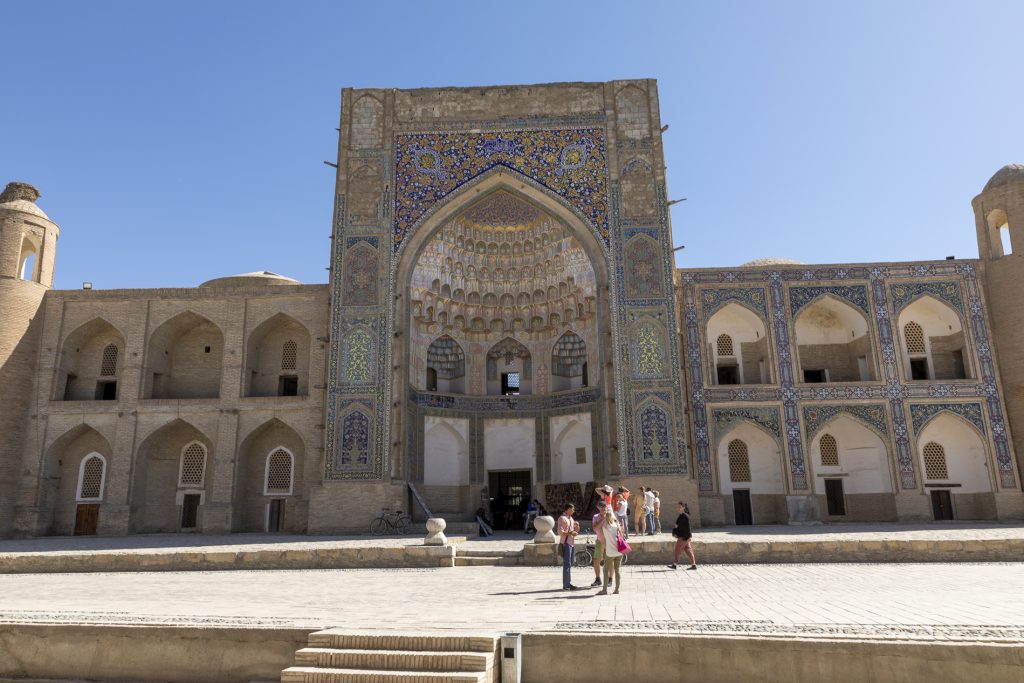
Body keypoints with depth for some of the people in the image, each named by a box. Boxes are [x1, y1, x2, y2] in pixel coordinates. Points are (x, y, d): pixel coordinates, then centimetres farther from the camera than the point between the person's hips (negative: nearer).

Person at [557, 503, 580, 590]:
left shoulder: (571, 518, 18)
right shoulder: (562, 518, -10)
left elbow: (576, 531, 24)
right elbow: (560, 532, -19)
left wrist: (577, 526, 4)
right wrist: (570, 533, -27)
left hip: (571, 543, 9)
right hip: (565, 544, -9)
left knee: (569, 564, 13)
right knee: (566, 564, -9)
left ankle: (568, 583, 19)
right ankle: (566, 585, -6)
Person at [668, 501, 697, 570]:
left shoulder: (685, 516, -17)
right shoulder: (681, 516, 13)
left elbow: (687, 527, -19)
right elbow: (678, 526, 20)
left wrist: (688, 537, -19)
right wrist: (675, 532, 17)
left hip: (684, 537, -10)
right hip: (682, 536, 10)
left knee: (678, 550, -2)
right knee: (688, 550, 9)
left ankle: (675, 564, 6)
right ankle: (693, 564, 11)